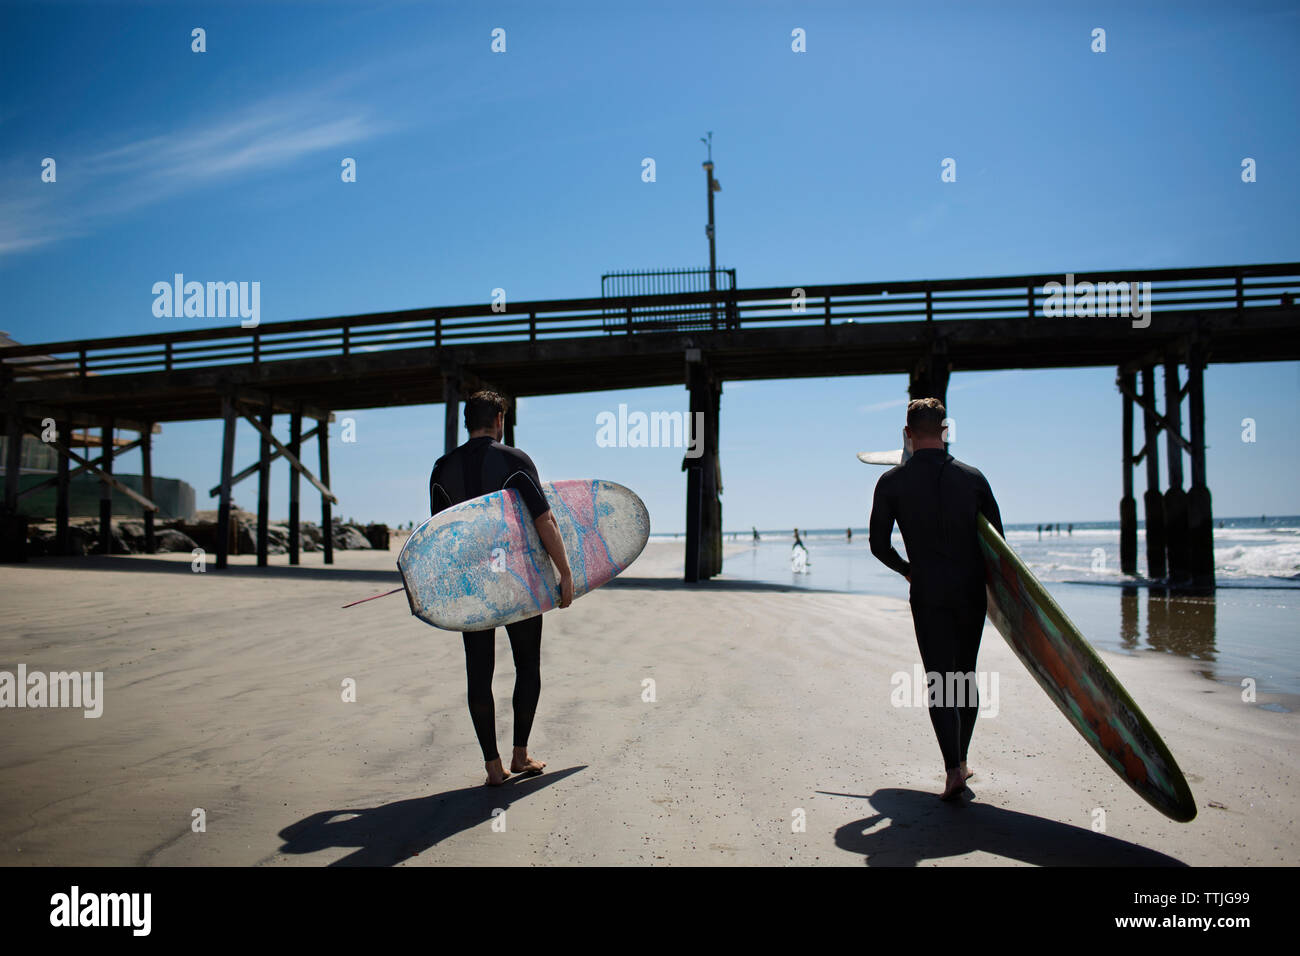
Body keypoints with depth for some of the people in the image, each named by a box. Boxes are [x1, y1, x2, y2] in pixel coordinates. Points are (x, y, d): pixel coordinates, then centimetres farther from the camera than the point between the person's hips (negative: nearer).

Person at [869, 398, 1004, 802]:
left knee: (939, 680, 1)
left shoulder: (892, 481, -3)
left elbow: (878, 544, -3)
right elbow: (997, 538, 6)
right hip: (972, 591, 2)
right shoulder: (972, 477, 2)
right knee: (966, 675, 16)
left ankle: (953, 769, -9)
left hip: (929, 594, -2)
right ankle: (961, 759, 24)